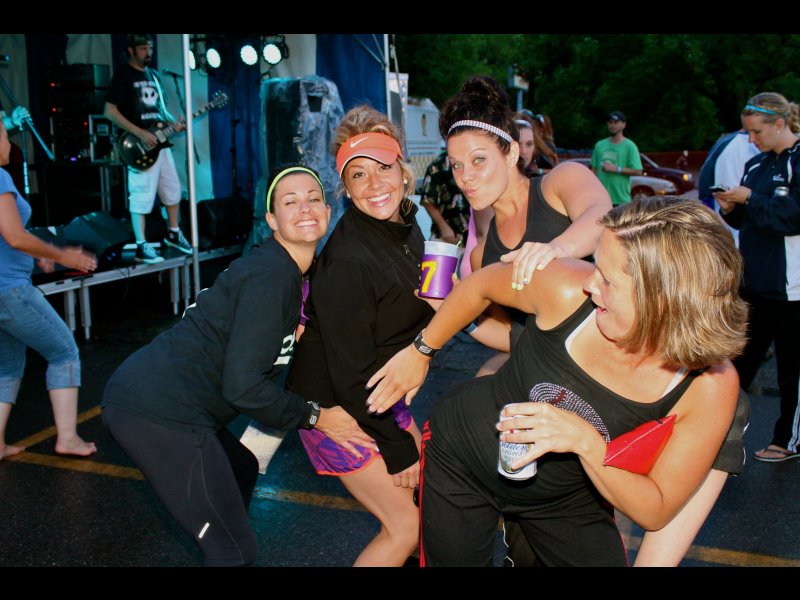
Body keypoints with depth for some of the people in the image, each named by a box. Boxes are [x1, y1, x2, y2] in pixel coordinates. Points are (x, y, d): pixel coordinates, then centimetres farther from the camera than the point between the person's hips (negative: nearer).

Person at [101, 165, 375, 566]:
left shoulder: (286, 272, 14)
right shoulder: (270, 277, -15)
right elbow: (242, 386, -20)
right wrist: (315, 417, -9)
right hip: (161, 412, -10)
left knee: (241, 469, 31)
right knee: (235, 551, -3)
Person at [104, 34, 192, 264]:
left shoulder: (153, 75, 16)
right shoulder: (122, 74, -7)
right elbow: (110, 112, -14)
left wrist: (173, 123, 2)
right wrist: (141, 134, -20)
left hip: (160, 143, 8)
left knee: (172, 190, 14)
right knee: (141, 197, -8)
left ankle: (173, 233, 30)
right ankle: (141, 247, -3)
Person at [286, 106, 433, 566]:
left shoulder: (405, 223, -3)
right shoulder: (348, 261, -29)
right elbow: (350, 370, -25)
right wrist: (397, 448, -17)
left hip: (379, 394, 8)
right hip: (337, 405, -8)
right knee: (403, 527, -2)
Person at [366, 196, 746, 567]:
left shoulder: (711, 386, -26)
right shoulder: (568, 290, -29)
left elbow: (656, 511, -19)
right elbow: (479, 285, -8)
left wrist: (585, 441, -36)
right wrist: (420, 351, 3)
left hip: (568, 497, 1)